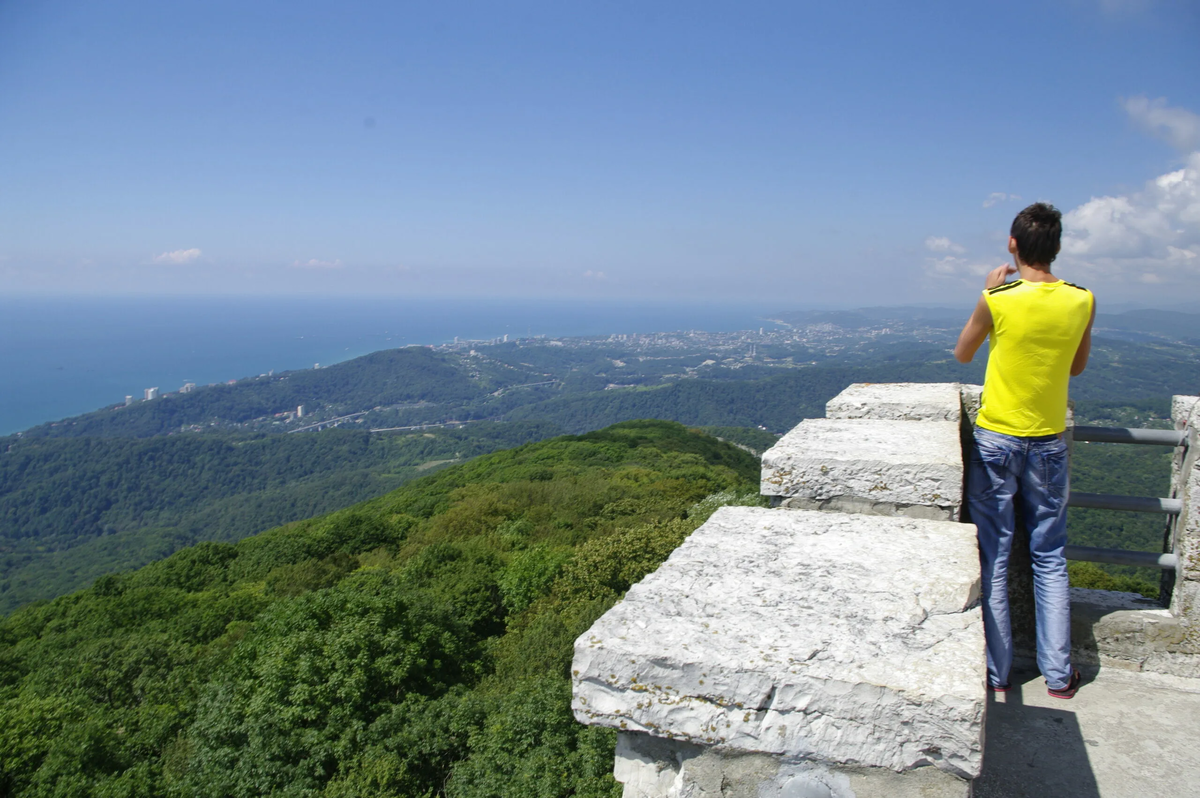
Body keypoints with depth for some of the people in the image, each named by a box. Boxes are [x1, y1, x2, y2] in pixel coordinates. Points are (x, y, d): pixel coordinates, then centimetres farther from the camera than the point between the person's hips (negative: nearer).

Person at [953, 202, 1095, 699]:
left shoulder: (998, 300, -15)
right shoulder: (1082, 300, -4)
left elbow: (962, 355, 3)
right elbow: (1077, 366, 12)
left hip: (996, 440, -3)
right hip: (1049, 442, 3)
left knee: (993, 556, 7)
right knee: (1050, 559, 14)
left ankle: (995, 671, 15)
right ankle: (1058, 673, 22)